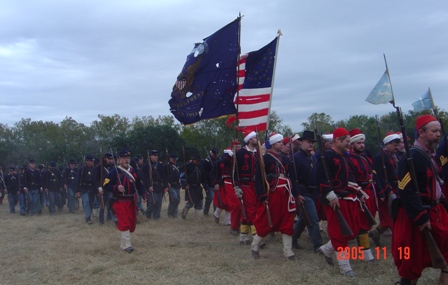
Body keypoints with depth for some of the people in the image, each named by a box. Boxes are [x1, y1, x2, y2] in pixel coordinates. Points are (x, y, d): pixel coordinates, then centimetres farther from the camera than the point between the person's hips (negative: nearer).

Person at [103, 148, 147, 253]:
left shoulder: (133, 171, 11)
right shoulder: (114, 172, -7)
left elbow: (139, 184, 14)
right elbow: (106, 186, -11)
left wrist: (144, 195, -1)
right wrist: (116, 188, -27)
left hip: (131, 201, 7)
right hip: (120, 202, -6)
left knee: (132, 223, 11)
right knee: (124, 223, -11)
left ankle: (124, 243, 28)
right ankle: (126, 245, -3)